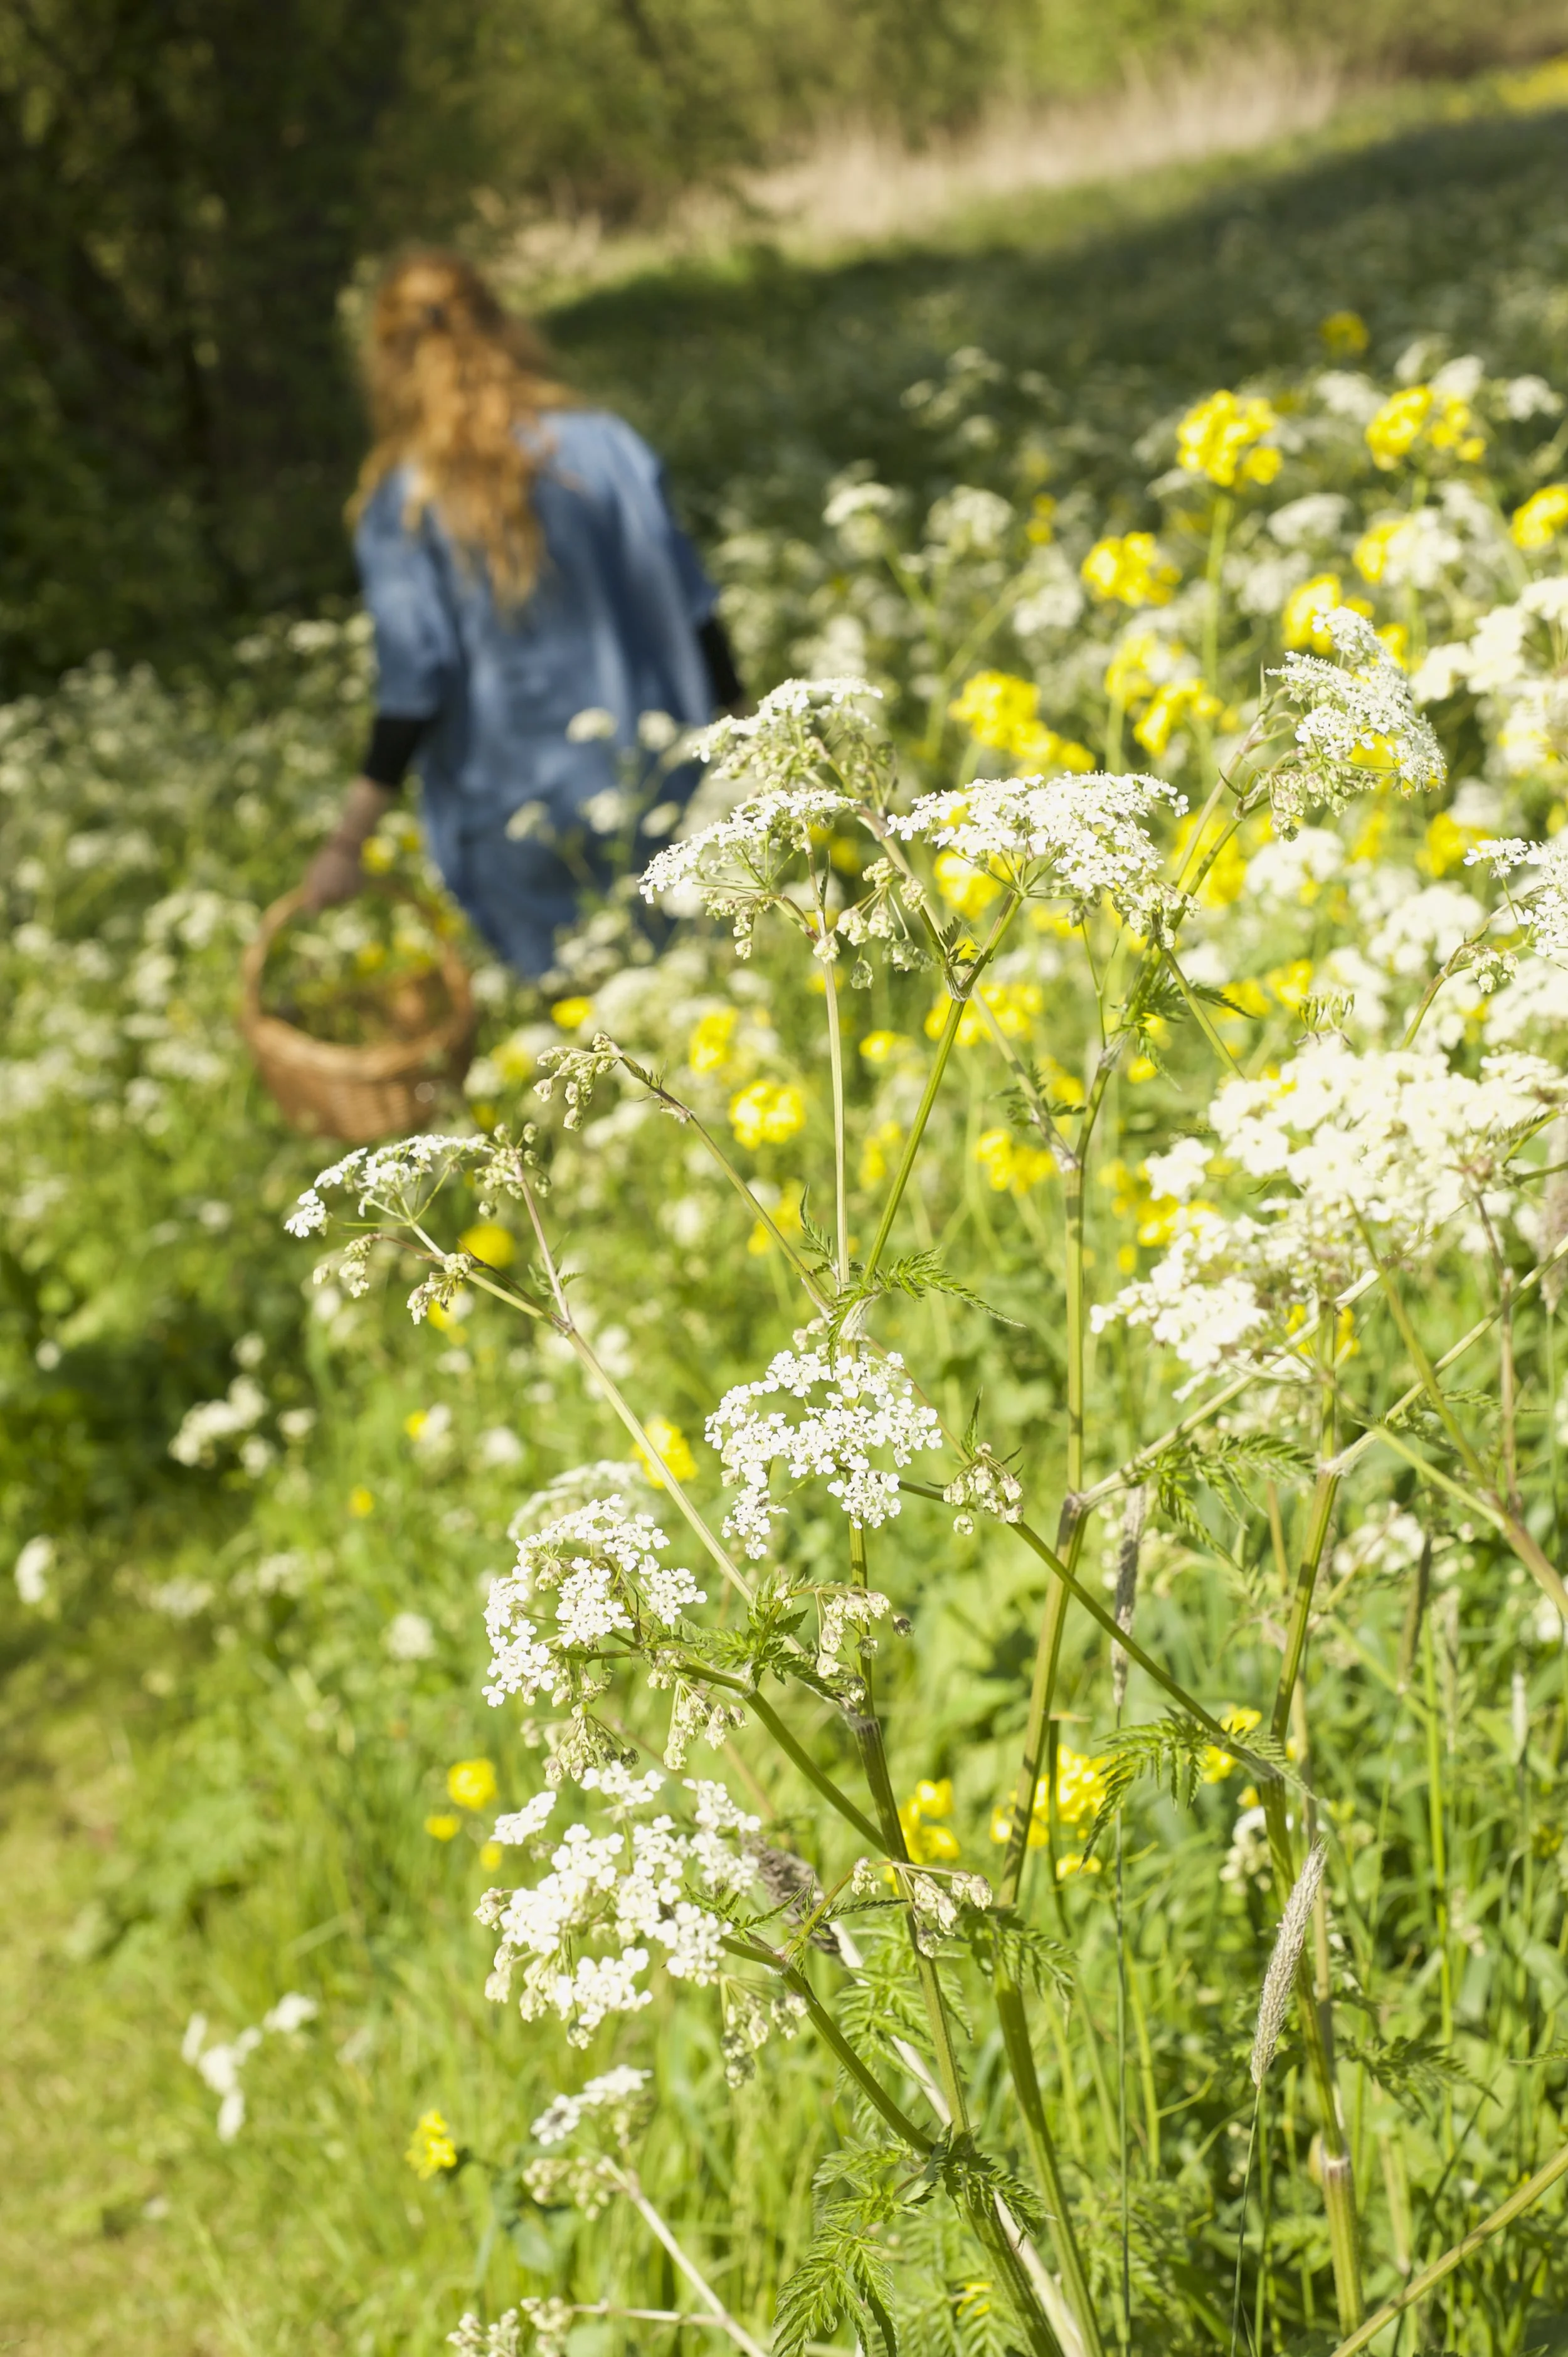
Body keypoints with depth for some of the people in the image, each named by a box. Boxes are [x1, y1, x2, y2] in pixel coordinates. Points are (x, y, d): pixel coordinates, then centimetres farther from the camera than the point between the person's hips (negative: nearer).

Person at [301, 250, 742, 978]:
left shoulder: (403, 505, -11)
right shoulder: (608, 446, -3)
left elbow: (415, 688, -16)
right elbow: (694, 614, 0)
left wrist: (346, 844, -11)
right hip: (664, 801, 3)